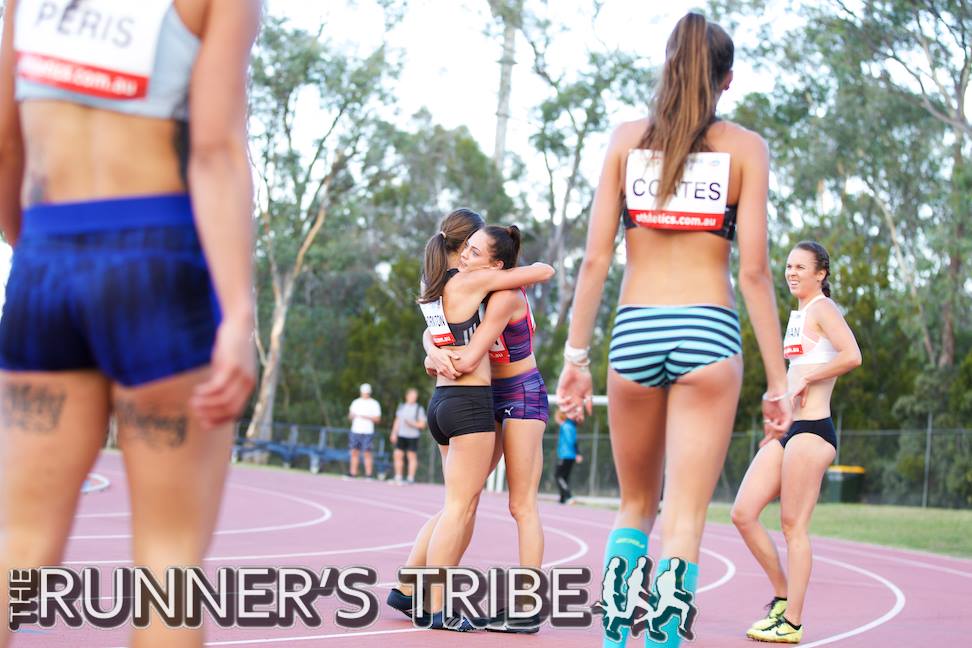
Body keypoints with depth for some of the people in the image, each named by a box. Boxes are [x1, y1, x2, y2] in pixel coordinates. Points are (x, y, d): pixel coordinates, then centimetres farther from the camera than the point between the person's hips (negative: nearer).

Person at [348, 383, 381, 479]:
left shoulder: (374, 404, 2)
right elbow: (350, 416, 18)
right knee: (354, 452, 4)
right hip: (355, 431, 5)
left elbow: (377, 419, -3)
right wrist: (351, 415, -6)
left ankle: (369, 474, -8)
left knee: (367, 453, -8)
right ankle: (353, 473, 7)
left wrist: (366, 417, -16)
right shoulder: (356, 402, 16)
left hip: (367, 432, -5)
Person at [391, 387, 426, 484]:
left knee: (412, 456, -1)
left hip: (412, 436, -4)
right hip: (401, 435, 4)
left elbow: (422, 424, -2)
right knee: (398, 455, 0)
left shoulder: (419, 408, 0)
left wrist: (412, 424, -16)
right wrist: (394, 433, 12)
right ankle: (398, 477, 7)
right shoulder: (401, 406, 13)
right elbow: (397, 421, 18)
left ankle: (411, 478, 4)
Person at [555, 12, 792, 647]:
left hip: (634, 332, 2)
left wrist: (576, 355, 6)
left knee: (636, 507, 18)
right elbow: (755, 270, -3)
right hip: (708, 332, -2)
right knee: (685, 520, 0)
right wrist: (778, 380, 0)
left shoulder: (627, 138, 8)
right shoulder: (745, 147, 4)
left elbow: (596, 258, 2)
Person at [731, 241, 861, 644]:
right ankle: (782, 597, 16)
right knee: (743, 514, 4)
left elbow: (852, 356, -23)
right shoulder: (798, 314, 20)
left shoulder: (822, 309, -7)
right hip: (786, 430, 9)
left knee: (793, 525, -5)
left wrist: (806, 379, -14)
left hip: (811, 430, -9)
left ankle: (791, 623, 2)